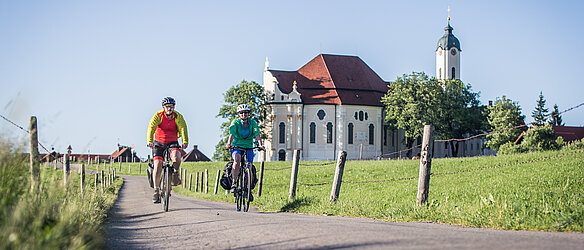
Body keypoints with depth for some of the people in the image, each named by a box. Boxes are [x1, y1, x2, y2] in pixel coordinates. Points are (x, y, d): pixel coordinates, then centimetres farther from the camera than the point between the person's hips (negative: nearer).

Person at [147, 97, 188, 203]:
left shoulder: (178, 117, -11)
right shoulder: (158, 116, -14)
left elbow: (183, 128, -25)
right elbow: (151, 128, -27)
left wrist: (185, 142, -43)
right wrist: (150, 141, -45)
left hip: (172, 143, 0)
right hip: (159, 143, 0)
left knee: (176, 156, -32)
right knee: (157, 165, -14)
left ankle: (175, 174, -3)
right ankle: (156, 191, -6)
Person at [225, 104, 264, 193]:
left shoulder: (253, 123, -5)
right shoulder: (235, 122, -8)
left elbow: (257, 135, -19)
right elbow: (232, 134, -24)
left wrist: (260, 145, -38)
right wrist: (229, 144, -44)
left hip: (248, 148, 2)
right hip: (236, 147, -2)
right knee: (237, 159, -33)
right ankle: (234, 183, -29)